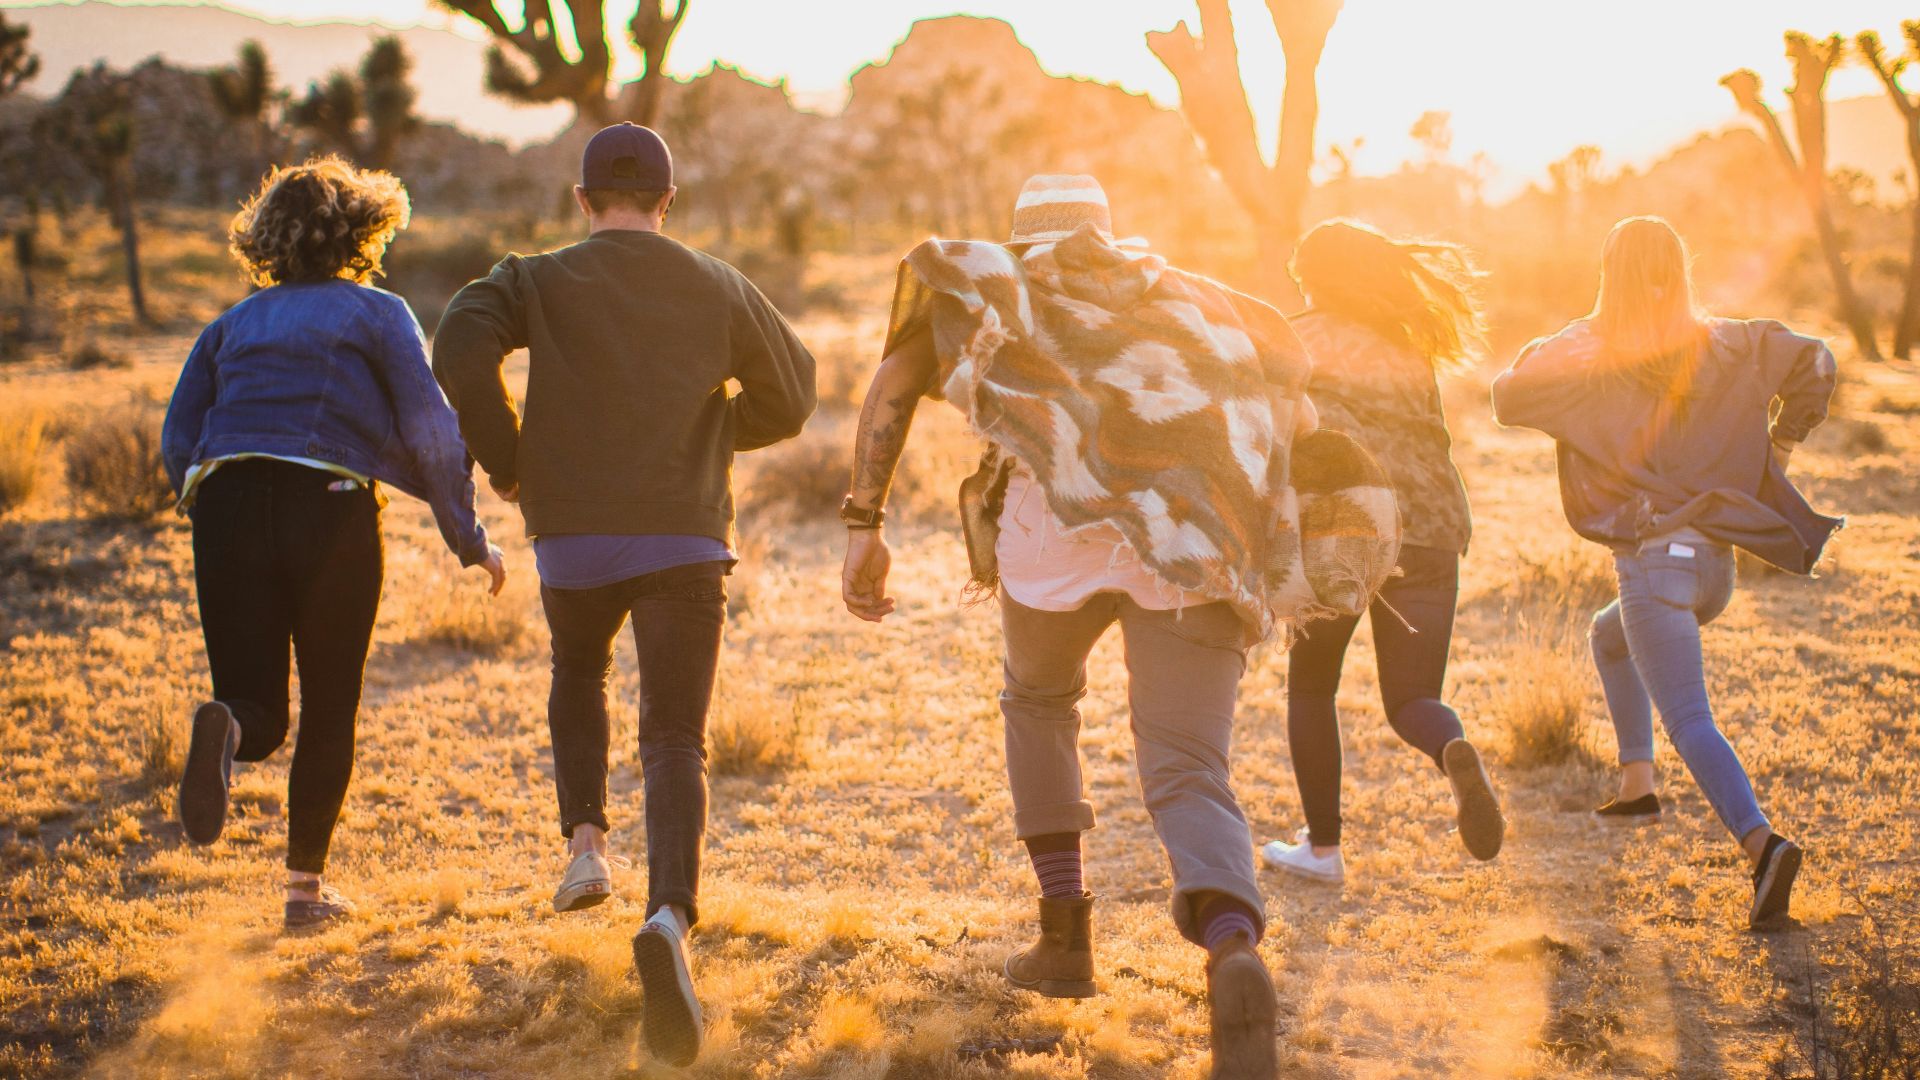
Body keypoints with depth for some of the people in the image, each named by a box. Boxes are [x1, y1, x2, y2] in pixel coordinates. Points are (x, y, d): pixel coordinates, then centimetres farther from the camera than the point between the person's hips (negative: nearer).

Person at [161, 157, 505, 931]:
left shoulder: (233, 323, 20)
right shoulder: (378, 314, 8)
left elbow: (177, 443, 12)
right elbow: (429, 430, -2)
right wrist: (469, 538, 3)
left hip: (227, 505, 3)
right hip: (331, 508, -3)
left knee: (260, 713, 6)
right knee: (329, 711, 12)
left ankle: (225, 727, -30)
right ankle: (306, 884, 12)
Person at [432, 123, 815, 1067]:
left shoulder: (539, 281, 3)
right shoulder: (718, 290, 8)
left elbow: (461, 348, -15)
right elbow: (790, 398, 17)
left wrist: (501, 458, -1)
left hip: (574, 538, 1)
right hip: (685, 540, 0)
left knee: (577, 673, 32)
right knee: (674, 741, -4)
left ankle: (585, 842, 16)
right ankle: (670, 916, -29)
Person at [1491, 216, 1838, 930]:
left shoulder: (1588, 354, -6)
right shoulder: (1723, 346, 8)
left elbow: (1509, 398, -9)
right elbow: (1811, 360, 10)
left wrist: (1544, 350, 9)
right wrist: (1780, 443, 18)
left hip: (1655, 560, -6)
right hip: (1716, 559, 6)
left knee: (1688, 723, -11)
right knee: (1610, 635, 33)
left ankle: (1761, 842, -32)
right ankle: (1637, 786, 30)